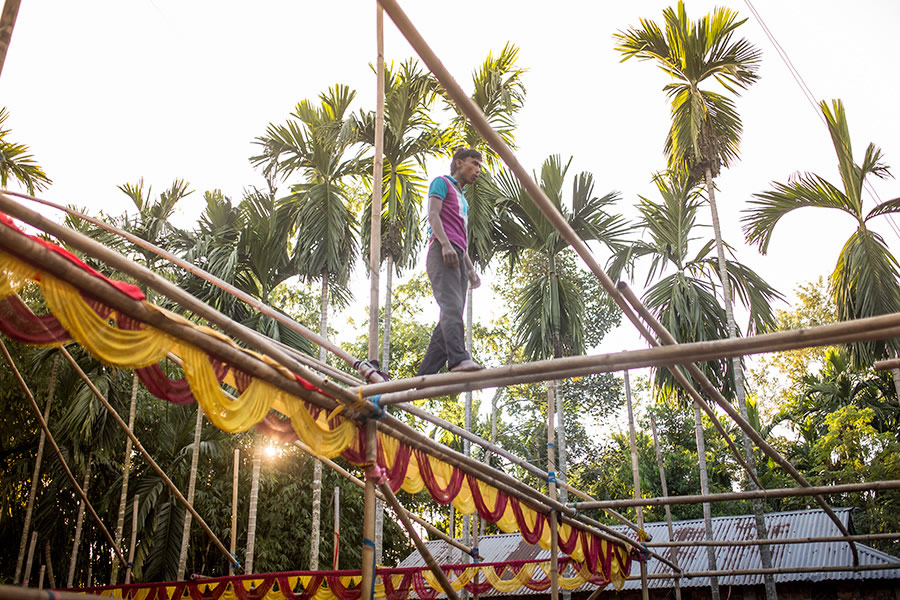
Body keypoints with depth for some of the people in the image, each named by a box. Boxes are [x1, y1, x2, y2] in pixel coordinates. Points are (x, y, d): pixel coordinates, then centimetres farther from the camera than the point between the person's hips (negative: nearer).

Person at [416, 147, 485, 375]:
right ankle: (459, 358, -42)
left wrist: (471, 270, 21)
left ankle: (424, 375, -9)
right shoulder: (442, 182, 12)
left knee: (452, 314, -4)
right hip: (442, 253, -8)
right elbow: (433, 214, -5)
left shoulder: (462, 200, 36)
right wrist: (445, 244, -20)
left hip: (458, 259, 8)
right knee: (451, 305, -26)